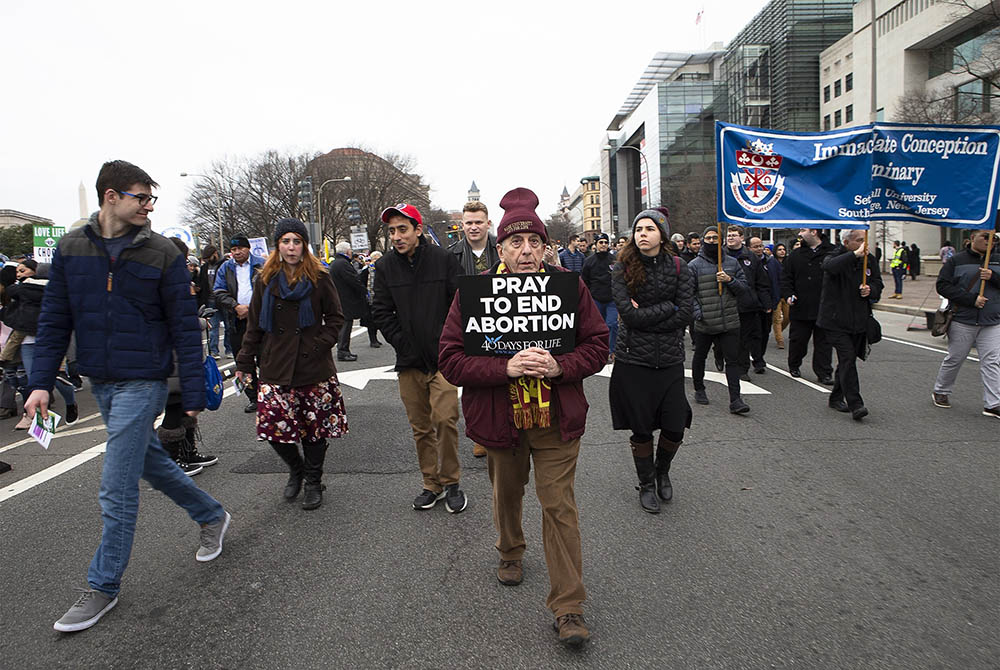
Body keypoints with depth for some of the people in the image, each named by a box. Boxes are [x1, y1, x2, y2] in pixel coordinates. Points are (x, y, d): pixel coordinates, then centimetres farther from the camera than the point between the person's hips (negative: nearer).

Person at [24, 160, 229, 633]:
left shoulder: (162, 253, -9)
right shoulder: (70, 248, 3)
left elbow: (185, 328, -8)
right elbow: (54, 319, 7)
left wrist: (192, 395, -9)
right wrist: (41, 382, -2)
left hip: (142, 383, -5)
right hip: (99, 382, 5)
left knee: (117, 489, -2)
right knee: (150, 461, 19)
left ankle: (104, 585, 16)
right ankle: (212, 516, 40)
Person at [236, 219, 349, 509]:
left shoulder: (319, 278, 1)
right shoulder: (266, 280, 8)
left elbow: (336, 317, 7)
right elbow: (254, 325, 12)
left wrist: (321, 344, -6)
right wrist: (245, 362, 10)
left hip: (314, 367, -2)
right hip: (276, 368, 2)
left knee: (315, 426, 3)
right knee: (273, 424, -6)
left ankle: (313, 482, 23)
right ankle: (296, 469, 23)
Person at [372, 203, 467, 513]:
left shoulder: (444, 259, -3)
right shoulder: (385, 266, 4)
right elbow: (381, 312, 6)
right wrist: (402, 344, -2)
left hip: (442, 358, -3)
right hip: (409, 361, 3)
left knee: (445, 418, -13)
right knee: (420, 427, 10)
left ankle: (451, 482, 7)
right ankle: (431, 484, 25)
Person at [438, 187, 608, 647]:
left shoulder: (570, 286, -6)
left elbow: (597, 345, -2)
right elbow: (451, 359, -12)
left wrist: (559, 366, -21)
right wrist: (506, 368, -26)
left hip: (557, 419, -1)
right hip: (499, 418, 1)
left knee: (559, 505, 1)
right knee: (506, 494, 23)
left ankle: (568, 607, 14)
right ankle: (510, 552, 53)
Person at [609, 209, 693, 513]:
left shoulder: (678, 268, 1)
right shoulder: (623, 269, -4)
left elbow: (686, 314, -8)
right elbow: (629, 314, -15)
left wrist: (645, 316, -13)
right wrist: (668, 307, -11)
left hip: (670, 361, 2)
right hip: (634, 362, -1)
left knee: (675, 428, 4)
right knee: (641, 429, 8)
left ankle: (662, 471, 36)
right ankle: (646, 484, 31)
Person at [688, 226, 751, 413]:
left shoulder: (732, 263, 8)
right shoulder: (694, 265, -1)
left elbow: (744, 287, 8)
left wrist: (730, 280, -10)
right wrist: (697, 312, -15)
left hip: (730, 322, 2)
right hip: (704, 323, -2)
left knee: (733, 360, -1)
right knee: (699, 357, 14)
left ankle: (735, 399, 1)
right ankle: (699, 390, 34)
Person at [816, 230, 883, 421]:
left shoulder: (869, 260, 9)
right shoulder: (835, 256, -8)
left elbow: (878, 285, 16)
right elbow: (831, 266, -34)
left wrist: (871, 289, -6)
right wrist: (855, 254, -35)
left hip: (858, 320, 6)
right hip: (836, 320, -6)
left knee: (847, 360, 14)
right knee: (848, 359, -15)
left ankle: (836, 397, 29)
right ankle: (855, 405, -16)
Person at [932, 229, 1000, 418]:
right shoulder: (957, 260, 0)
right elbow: (943, 286, -10)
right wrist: (971, 299, -17)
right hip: (962, 321, -3)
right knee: (954, 359, 7)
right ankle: (941, 392, 26)